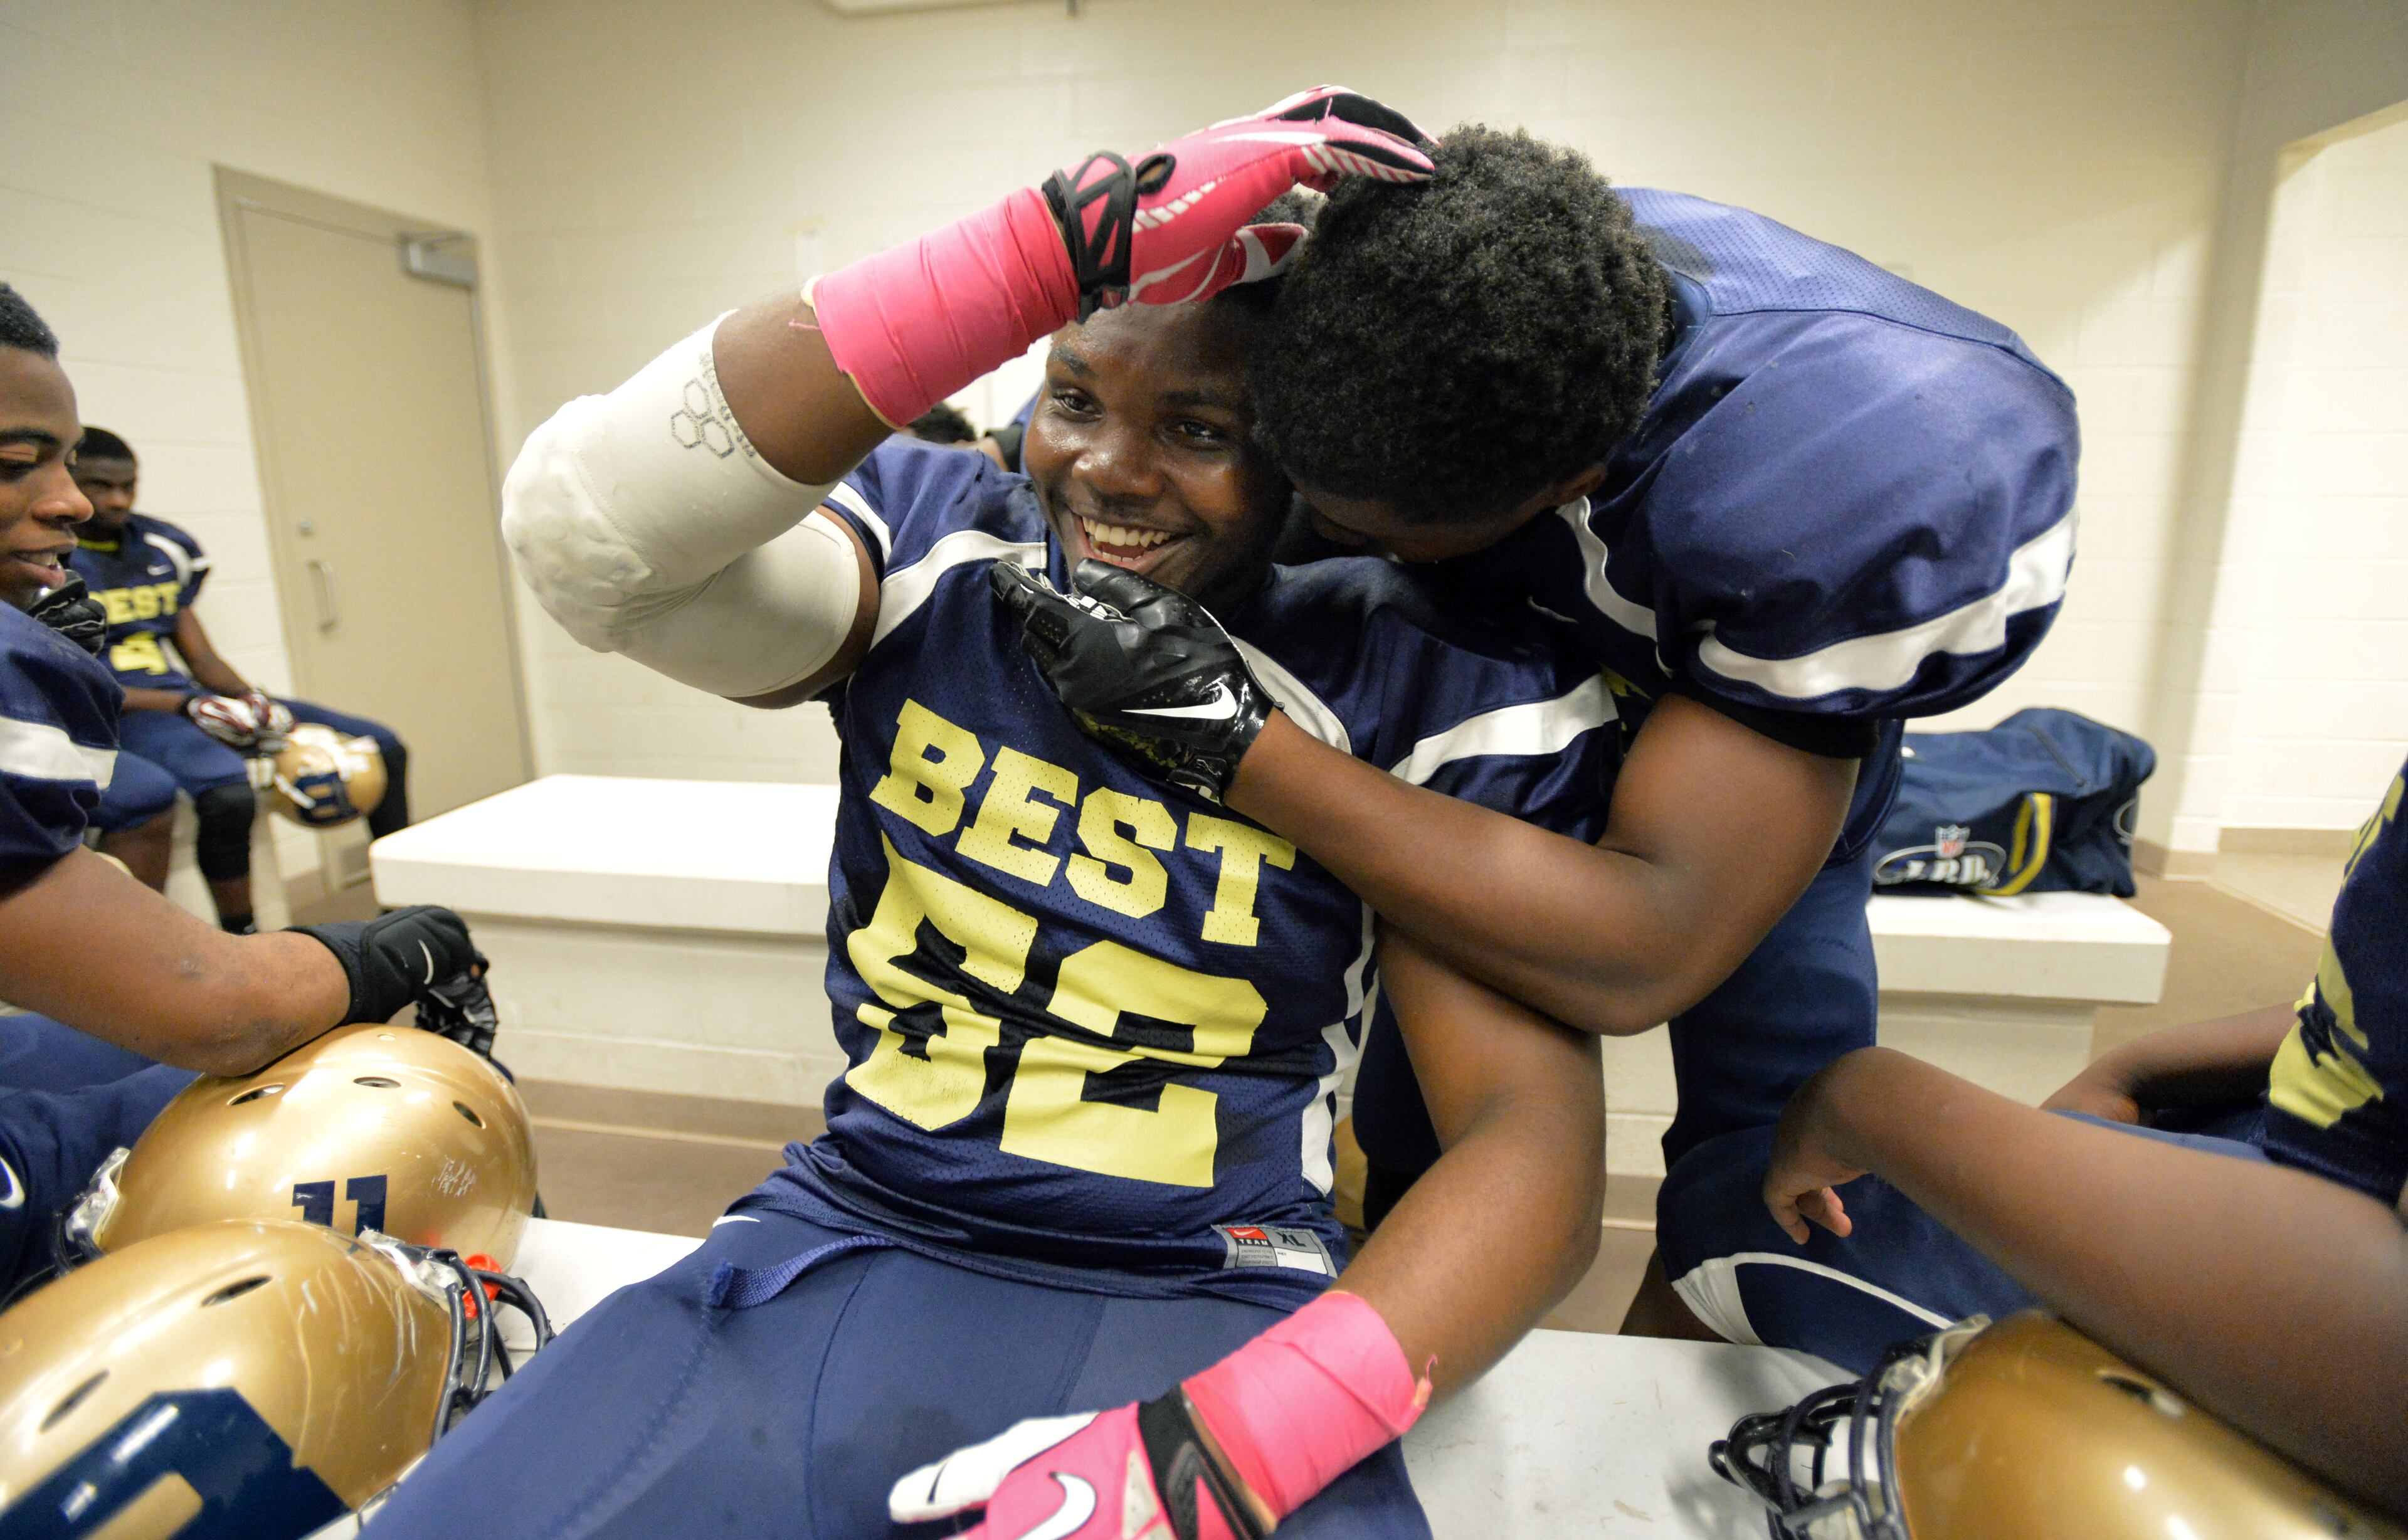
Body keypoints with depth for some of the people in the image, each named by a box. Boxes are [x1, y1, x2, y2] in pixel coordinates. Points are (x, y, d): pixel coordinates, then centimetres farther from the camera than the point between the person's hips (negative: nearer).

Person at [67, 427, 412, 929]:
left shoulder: (164, 548, 14)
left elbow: (201, 657, 15)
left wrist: (255, 700, -6)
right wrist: (189, 707, -20)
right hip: (119, 716, -7)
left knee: (382, 747, -3)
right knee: (227, 789, -40)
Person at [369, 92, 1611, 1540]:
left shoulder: (1425, 693, -7)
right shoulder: (933, 554, -2)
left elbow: (1532, 1132, -11)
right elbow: (582, 525, -21)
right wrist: (1062, 245, -26)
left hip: (1208, 1307, -1)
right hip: (846, 1244, 2)